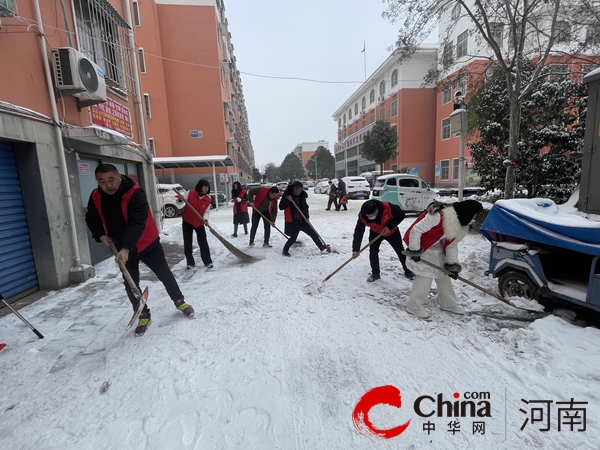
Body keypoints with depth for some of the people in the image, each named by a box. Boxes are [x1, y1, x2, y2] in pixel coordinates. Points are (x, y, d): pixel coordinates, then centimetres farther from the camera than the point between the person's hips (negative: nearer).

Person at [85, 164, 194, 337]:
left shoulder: (135, 193, -25)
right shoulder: (96, 197, -7)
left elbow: (137, 222, -35)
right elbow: (91, 219, 11)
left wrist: (127, 248, -44)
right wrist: (101, 235, -7)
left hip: (147, 244, -4)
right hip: (122, 249, 4)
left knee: (165, 274, 8)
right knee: (130, 284, 8)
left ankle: (179, 301, 30)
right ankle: (143, 315, 26)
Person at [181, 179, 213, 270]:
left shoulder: (208, 199, -7)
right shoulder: (190, 193, -12)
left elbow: (207, 211, -5)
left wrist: (205, 219, -24)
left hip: (199, 223, 1)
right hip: (187, 222, 0)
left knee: (203, 243, 0)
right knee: (187, 243, 5)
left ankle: (208, 261, 11)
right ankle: (190, 262, 17)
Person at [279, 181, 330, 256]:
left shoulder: (302, 196, 7)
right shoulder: (286, 196, -8)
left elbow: (305, 207, 16)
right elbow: (281, 207, -11)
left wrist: (306, 217, 4)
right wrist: (288, 201, -25)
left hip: (302, 220, 6)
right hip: (293, 221, -6)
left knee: (313, 233, 10)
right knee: (293, 237, -5)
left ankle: (321, 246, 26)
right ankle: (285, 250, 16)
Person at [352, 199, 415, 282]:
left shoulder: (388, 207, -39)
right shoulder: (362, 216, -33)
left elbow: (401, 215, -21)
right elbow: (358, 232, -29)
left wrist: (390, 226, -31)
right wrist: (355, 249, -35)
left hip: (392, 231, -1)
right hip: (375, 232, 1)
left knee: (400, 251, 8)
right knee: (373, 251, -10)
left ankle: (408, 271, 30)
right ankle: (375, 273, 10)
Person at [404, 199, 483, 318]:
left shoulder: (461, 223, -3)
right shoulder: (439, 216, -32)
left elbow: (452, 244, 5)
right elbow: (416, 230, -31)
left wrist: (452, 264, 3)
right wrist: (414, 251, -26)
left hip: (436, 249, 9)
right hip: (421, 247, -9)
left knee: (443, 274, 15)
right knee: (426, 275, -12)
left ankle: (448, 303, 32)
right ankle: (414, 306, 3)